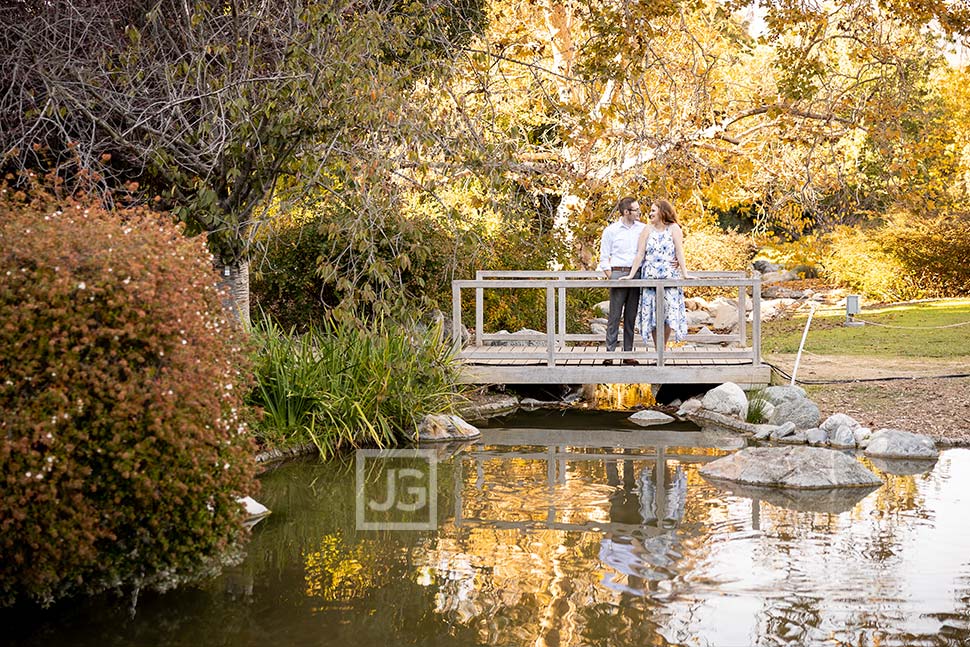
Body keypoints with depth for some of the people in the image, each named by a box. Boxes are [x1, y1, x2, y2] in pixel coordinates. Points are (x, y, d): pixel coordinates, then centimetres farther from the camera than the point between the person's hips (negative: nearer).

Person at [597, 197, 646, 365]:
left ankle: (628, 353, 10)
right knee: (615, 315, -4)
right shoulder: (611, 230, 1)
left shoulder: (643, 229, 8)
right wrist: (610, 276, -4)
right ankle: (610, 353, -2)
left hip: (637, 274, 3)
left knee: (631, 316, 6)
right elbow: (604, 257, 5)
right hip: (618, 273, -3)